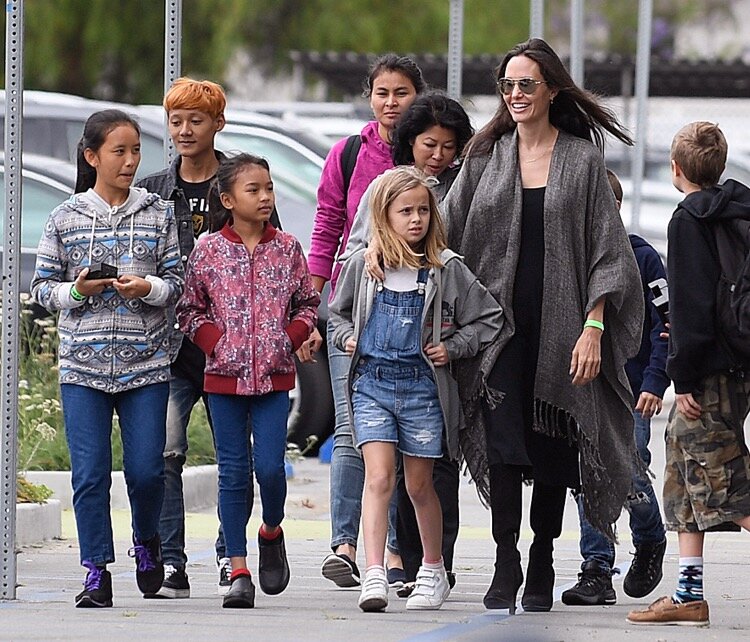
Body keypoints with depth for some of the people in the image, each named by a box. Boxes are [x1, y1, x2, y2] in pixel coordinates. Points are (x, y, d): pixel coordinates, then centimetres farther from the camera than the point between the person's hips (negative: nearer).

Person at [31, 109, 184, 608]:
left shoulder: (159, 214, 5)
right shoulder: (66, 218, 5)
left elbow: (179, 282, 6)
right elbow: (43, 288, 8)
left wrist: (148, 288, -13)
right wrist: (76, 290, -11)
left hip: (146, 362, 0)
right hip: (83, 365, 0)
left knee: (147, 470, -2)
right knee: (90, 473, -4)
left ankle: (147, 539, 28)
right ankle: (97, 572, 5)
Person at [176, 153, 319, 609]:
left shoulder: (287, 248, 4)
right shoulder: (208, 250, 1)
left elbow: (308, 304, 10)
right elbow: (190, 309, 6)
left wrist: (290, 339, -5)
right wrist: (215, 342, -8)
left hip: (274, 375, 0)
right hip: (225, 375, 0)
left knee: (270, 466, -8)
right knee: (233, 472, 1)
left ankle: (272, 532, 23)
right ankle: (239, 571, 5)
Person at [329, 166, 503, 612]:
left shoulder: (446, 269, -1)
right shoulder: (363, 265, 4)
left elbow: (489, 318, 6)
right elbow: (339, 313, 21)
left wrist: (452, 347, -4)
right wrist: (348, 337, 2)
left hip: (422, 386, 0)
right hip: (372, 383, 0)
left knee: (419, 485, 10)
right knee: (379, 477, -13)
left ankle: (434, 571, 28)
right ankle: (375, 575, -20)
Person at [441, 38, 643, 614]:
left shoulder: (583, 159, 2)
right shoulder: (486, 156, 9)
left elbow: (607, 250, -1)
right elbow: (442, 232, 12)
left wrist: (593, 327, -9)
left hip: (560, 324, -1)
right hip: (499, 322, 1)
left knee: (553, 448, 3)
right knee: (502, 442, -12)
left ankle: (541, 567, 14)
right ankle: (505, 566, -11)